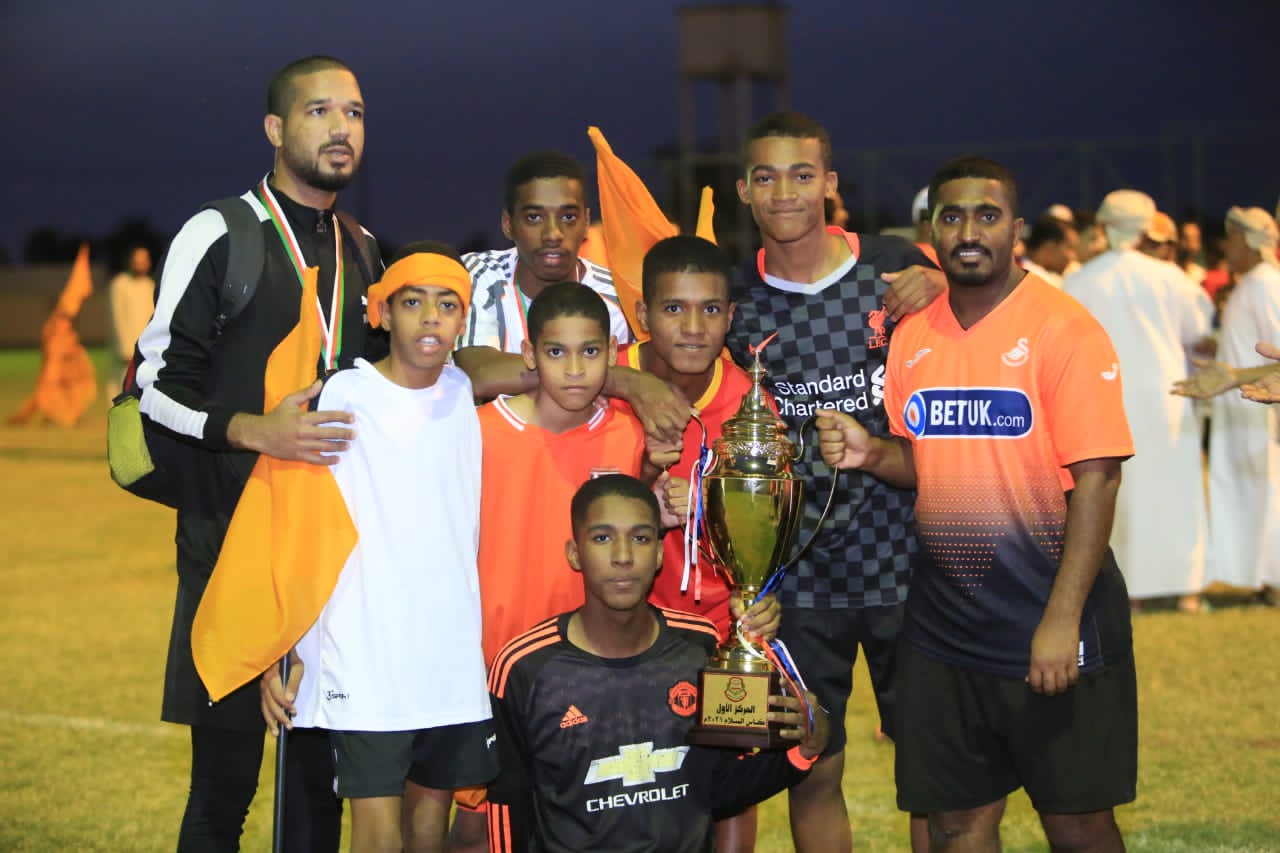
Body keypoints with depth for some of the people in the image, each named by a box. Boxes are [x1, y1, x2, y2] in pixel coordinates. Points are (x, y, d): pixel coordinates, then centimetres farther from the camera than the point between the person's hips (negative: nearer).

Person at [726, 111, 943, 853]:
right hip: (797, 573, 1)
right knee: (811, 774, 7)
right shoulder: (734, 297, 2)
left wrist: (939, 285, -10)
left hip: (901, 560, -1)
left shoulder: (896, 269, -3)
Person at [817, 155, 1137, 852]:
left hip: (1051, 629, -5)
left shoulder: (1064, 329, -11)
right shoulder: (912, 334, 7)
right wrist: (870, 453, -5)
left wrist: (1062, 620, -20)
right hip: (942, 626, 5)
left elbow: (1096, 477, -15)